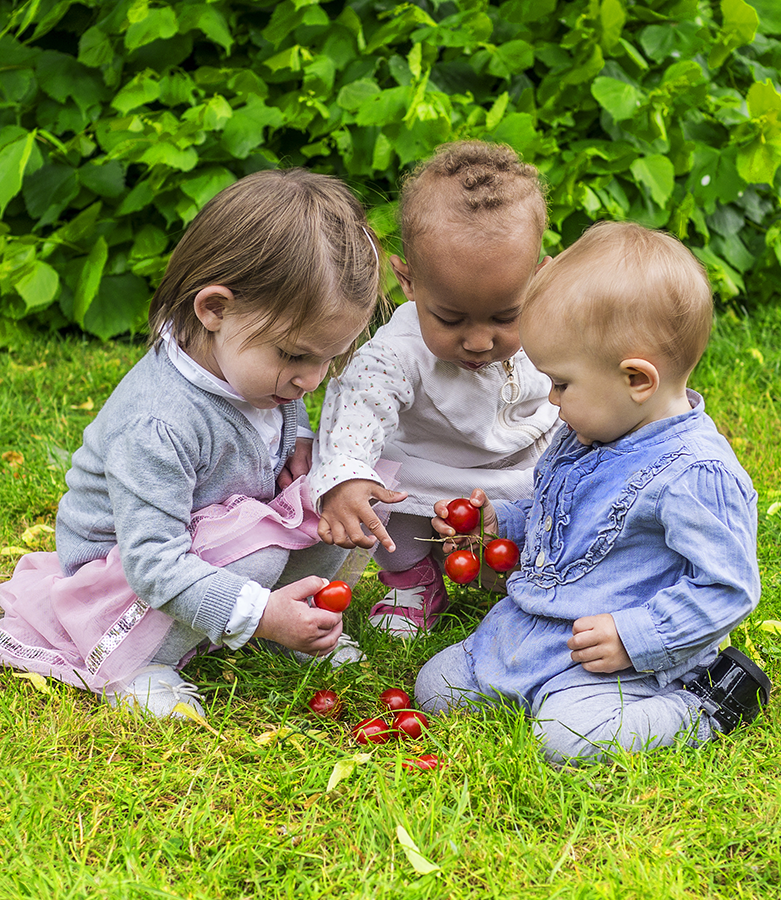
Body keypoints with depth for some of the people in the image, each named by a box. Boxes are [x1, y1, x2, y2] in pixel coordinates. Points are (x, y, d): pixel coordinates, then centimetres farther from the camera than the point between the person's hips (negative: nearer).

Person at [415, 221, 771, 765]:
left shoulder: (697, 475, -24)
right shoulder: (587, 433, 6)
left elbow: (725, 588, -21)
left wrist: (634, 638, -25)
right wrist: (500, 523, 9)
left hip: (608, 657, -8)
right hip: (523, 632, 8)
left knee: (572, 735, -31)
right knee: (435, 688, 7)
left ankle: (703, 708, -6)